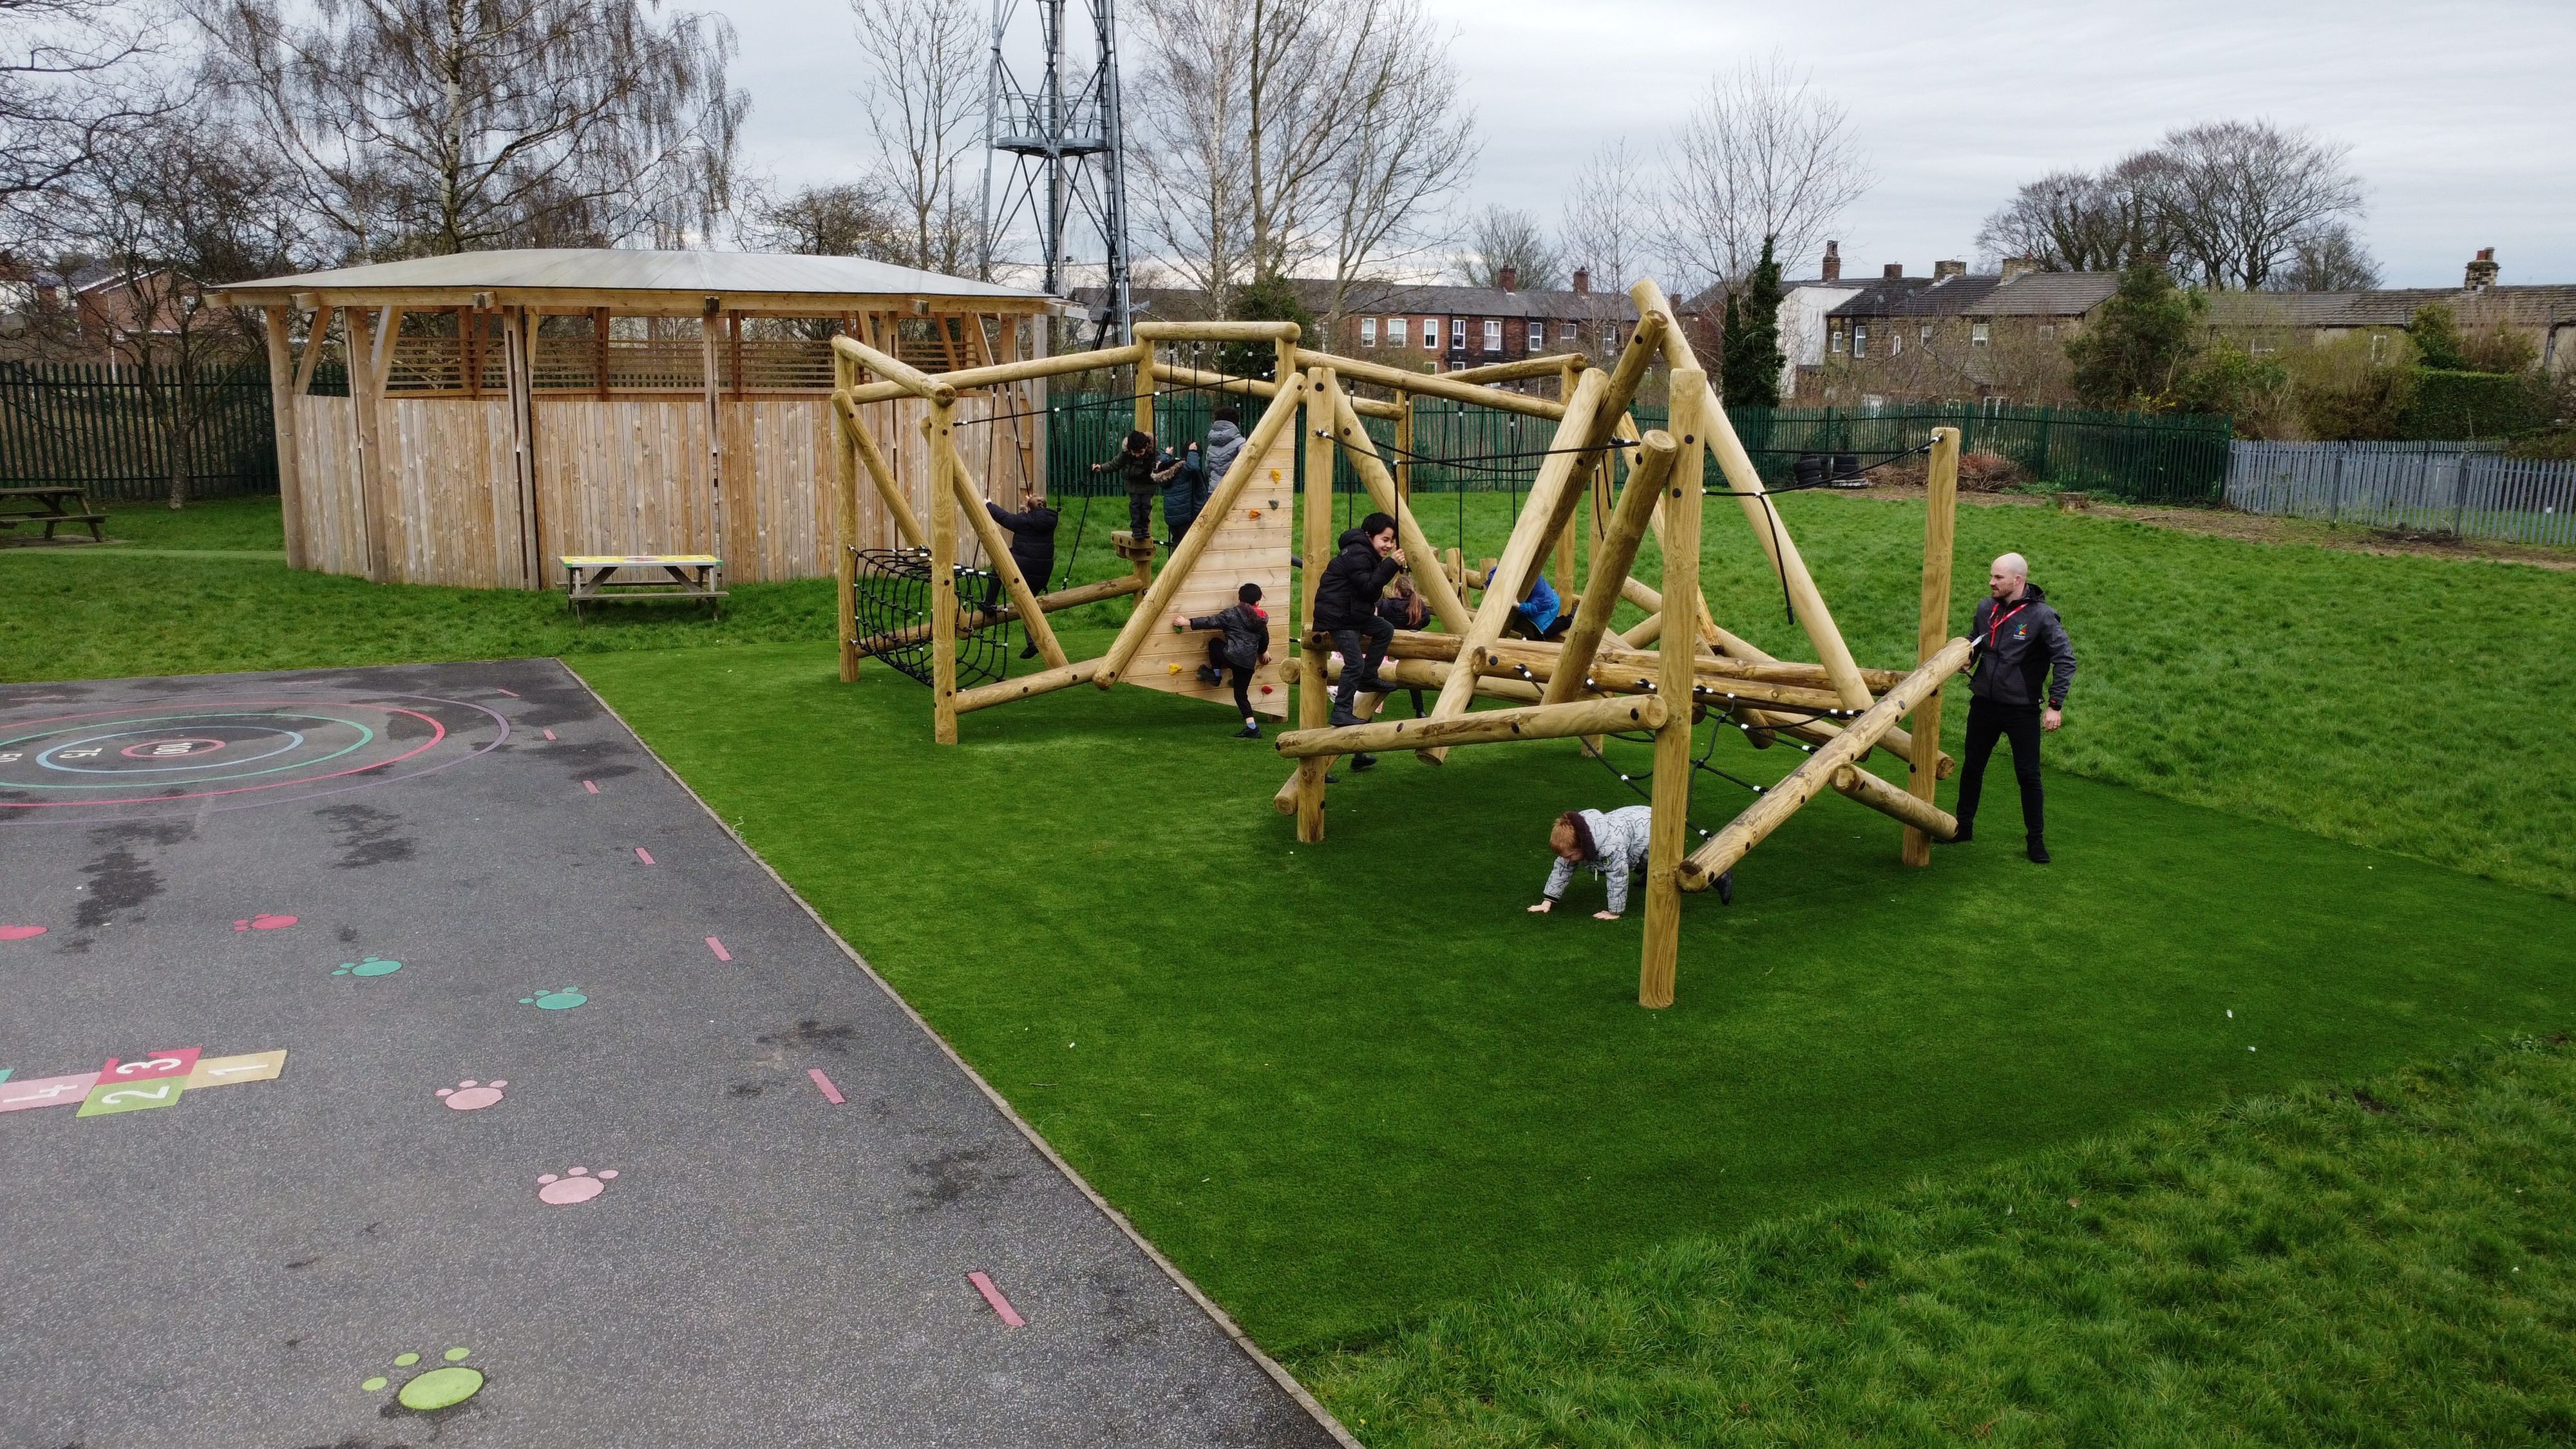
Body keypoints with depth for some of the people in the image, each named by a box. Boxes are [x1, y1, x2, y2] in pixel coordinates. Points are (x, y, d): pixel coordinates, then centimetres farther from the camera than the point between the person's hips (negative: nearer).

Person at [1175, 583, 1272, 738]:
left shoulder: (1231, 615, -3)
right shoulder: (1261, 620, 14)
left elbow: (1210, 622, -6)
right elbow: (1264, 639, 29)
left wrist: (1187, 622, 3)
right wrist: (1263, 652, 51)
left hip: (1232, 656, -6)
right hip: (1249, 663, 6)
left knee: (1215, 643, 23)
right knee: (1241, 694, 15)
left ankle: (1215, 674, 25)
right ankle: (1252, 727, 6)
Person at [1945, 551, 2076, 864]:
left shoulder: (2041, 616, -14)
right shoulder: (1985, 608, 2)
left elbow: (2065, 660, -12)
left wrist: (2055, 705, -18)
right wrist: (1967, 656, -2)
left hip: (2023, 709, -5)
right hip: (1984, 705, 5)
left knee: (2028, 776, 1)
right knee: (1972, 768, 14)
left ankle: (2036, 840, 13)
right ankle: (1963, 827, 30)